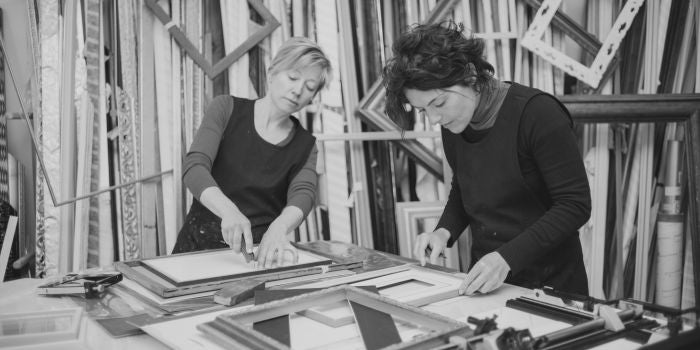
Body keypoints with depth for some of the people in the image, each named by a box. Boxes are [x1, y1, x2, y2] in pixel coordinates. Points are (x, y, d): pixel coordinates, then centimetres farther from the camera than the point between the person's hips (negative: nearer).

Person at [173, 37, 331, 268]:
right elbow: (193, 167, -15)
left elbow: (303, 195, -13)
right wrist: (229, 211, -34)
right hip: (199, 244, -1)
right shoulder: (226, 109, -1)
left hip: (260, 252, 1)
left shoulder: (305, 145, 6)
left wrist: (279, 228, -36)